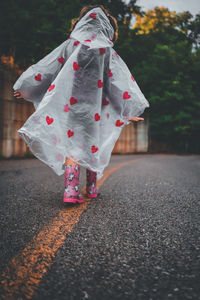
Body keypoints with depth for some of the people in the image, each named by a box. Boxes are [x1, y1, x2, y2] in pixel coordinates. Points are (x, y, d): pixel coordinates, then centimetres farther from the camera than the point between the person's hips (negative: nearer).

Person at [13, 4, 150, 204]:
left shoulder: (70, 44, 7)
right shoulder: (106, 50, 3)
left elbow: (46, 67, 8)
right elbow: (117, 79, -3)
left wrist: (24, 87, 17)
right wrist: (129, 110, -3)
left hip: (70, 103, 0)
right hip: (92, 106, 0)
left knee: (71, 144, 0)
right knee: (92, 143, 11)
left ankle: (71, 189, -12)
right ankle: (92, 188, 21)